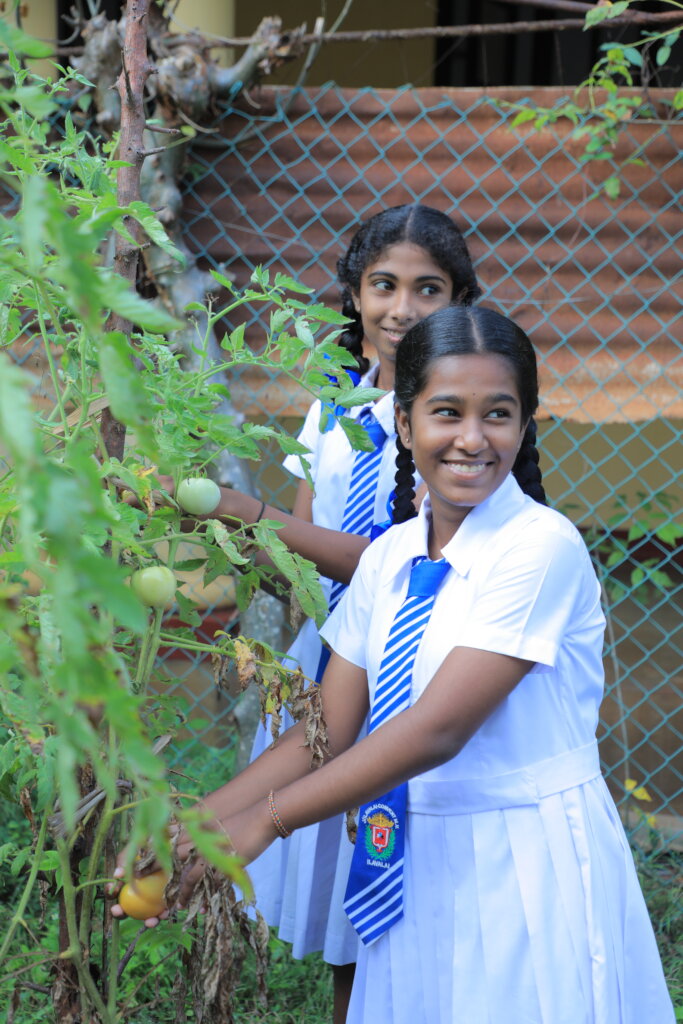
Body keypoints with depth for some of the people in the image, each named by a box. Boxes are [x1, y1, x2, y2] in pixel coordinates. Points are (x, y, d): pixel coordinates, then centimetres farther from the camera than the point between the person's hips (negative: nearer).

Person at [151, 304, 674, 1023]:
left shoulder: (542, 547, -17)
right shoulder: (388, 558, 4)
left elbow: (438, 729, -21)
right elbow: (328, 730, 2)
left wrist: (265, 820, -20)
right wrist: (192, 823, -9)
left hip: (531, 871, -5)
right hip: (414, 871, 6)